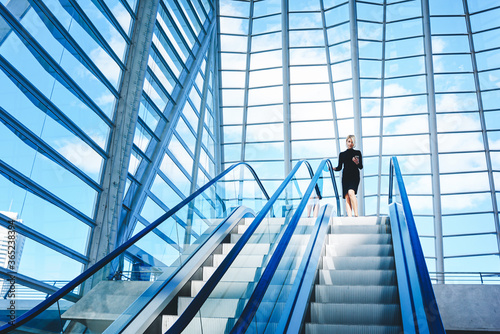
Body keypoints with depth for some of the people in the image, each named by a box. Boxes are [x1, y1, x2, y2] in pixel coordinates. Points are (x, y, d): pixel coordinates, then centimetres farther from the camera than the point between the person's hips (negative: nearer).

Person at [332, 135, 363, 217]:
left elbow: (361, 167, 6)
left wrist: (357, 163, -14)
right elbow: (339, 168, 17)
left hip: (354, 176, -3)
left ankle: (356, 214, -24)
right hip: (345, 176, 3)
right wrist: (333, 168, -2)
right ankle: (349, 216, -13)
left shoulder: (357, 153, 11)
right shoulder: (342, 154, 17)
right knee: (347, 197, -9)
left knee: (351, 192, -26)